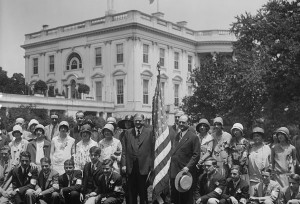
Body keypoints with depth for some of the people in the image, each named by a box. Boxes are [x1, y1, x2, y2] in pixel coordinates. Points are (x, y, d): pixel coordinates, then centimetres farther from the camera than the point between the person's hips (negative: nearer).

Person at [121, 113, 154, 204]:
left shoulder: (149, 132, 0)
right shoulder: (128, 133, 9)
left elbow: (152, 150, -3)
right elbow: (124, 150, 7)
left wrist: (151, 166, -8)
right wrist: (124, 164, -1)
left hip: (143, 167, -2)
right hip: (131, 167, 3)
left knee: (143, 192, 7)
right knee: (131, 192, 10)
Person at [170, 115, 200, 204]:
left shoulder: (193, 137, -7)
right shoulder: (176, 136, 14)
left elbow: (196, 155, -10)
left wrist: (188, 167, -19)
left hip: (186, 172, -6)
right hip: (174, 172, 6)